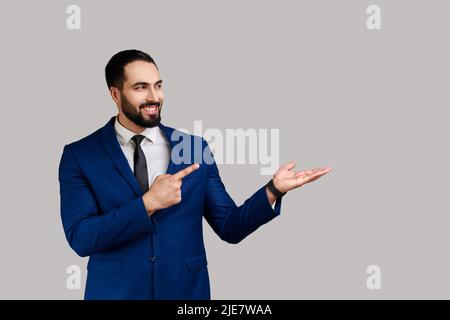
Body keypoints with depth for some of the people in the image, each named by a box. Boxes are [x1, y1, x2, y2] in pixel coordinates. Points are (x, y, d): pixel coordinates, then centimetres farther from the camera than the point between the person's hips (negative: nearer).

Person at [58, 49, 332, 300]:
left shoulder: (195, 147, 0)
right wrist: (147, 203, -23)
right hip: (115, 291, -2)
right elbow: (80, 237, -14)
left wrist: (273, 190, -15)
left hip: (187, 289, 2)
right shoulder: (79, 155, -5)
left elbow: (230, 227, 0)